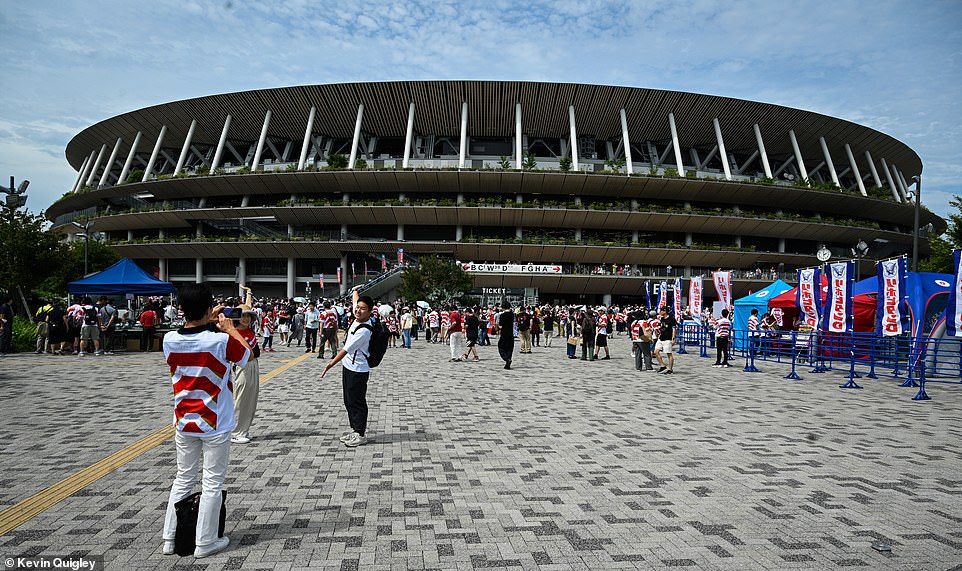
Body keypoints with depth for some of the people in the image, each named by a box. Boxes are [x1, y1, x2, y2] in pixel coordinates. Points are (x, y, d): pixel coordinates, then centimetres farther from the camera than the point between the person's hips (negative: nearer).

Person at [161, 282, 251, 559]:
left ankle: (170, 538, 26)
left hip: (184, 422, 5)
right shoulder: (221, 340, -20)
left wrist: (206, 323, 16)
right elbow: (247, 355, 0)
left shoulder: (170, 339, -7)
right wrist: (230, 328, 8)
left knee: (183, 479, 19)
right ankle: (205, 542, 16)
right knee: (212, 483, 7)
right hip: (215, 424, -5)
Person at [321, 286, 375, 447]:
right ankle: (354, 429, 27)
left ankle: (361, 434, 10)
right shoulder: (358, 318, 0)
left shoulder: (364, 330, -26)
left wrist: (330, 364, -14)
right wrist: (355, 290, 38)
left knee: (356, 402, -1)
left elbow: (346, 350, -21)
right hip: (348, 367, 10)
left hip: (358, 371, -10)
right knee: (348, 401, 16)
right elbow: (354, 300, 23)